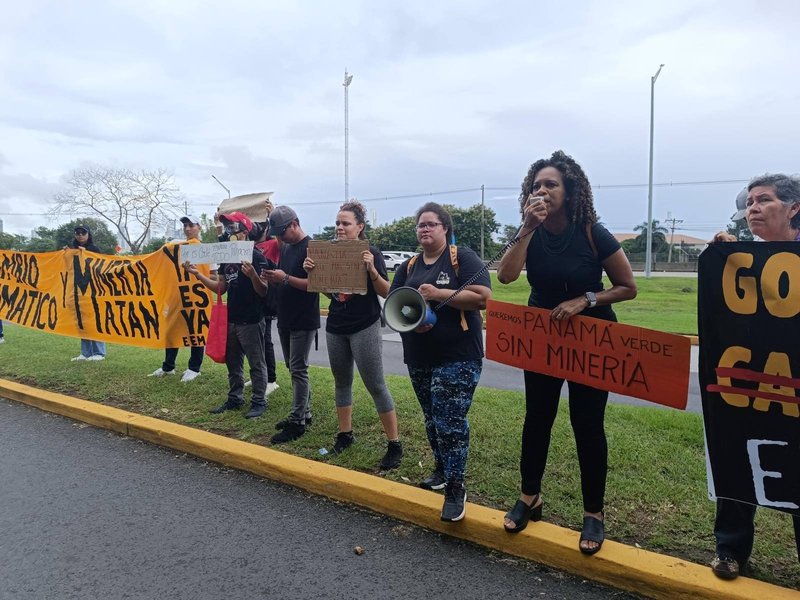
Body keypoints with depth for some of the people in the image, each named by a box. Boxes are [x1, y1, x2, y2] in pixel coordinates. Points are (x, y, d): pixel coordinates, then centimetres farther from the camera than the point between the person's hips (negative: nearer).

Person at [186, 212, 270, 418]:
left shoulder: (256, 256, -13)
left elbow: (263, 291, -16)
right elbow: (221, 288, 13)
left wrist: (253, 275, -34)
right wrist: (198, 274, 5)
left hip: (251, 321, -8)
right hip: (230, 319, 8)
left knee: (256, 363, 3)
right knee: (233, 363, 17)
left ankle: (259, 402, 14)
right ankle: (235, 398, 30)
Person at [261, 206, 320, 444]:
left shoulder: (311, 248, -13)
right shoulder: (285, 248, 13)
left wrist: (285, 278, -25)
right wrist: (273, 279, -2)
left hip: (303, 321, -9)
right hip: (285, 319, 9)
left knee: (298, 370, -5)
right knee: (294, 368, 14)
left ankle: (297, 422, 3)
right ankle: (304, 412, 25)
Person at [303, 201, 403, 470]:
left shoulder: (371, 253, -9)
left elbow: (386, 292, -11)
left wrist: (371, 269, -27)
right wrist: (311, 271, -4)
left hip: (364, 327, -6)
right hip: (335, 327, 6)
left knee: (375, 385, -5)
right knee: (342, 382, 15)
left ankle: (394, 444, 5)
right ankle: (345, 434, 31)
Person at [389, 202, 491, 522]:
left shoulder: (463, 258, -6)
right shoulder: (408, 266, 12)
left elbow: (483, 297, -16)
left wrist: (438, 294, -21)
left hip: (457, 357, -6)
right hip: (418, 358, 6)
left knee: (450, 422, -8)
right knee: (432, 418, 17)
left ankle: (455, 489, 5)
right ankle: (441, 470, 37)